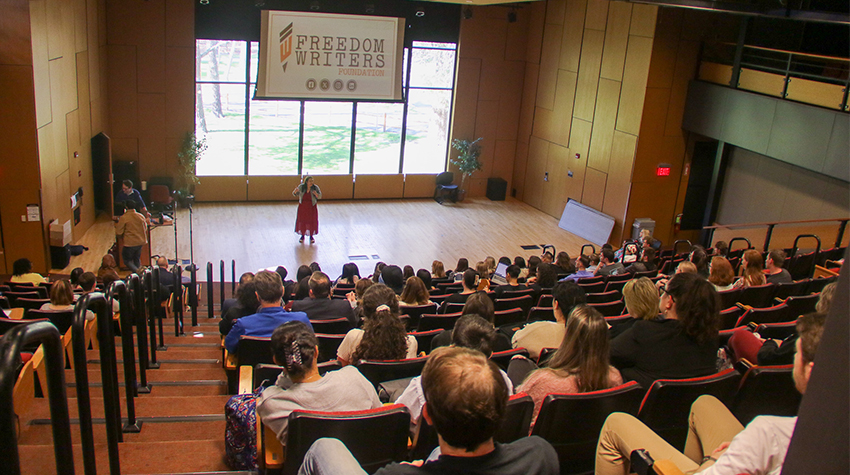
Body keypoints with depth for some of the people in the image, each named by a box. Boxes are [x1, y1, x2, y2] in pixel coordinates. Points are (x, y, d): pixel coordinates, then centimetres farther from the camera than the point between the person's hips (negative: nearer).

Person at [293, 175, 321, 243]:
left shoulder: (315, 187, -10)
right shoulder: (301, 187, -9)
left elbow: (319, 197, -9)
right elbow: (295, 194, -1)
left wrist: (316, 194, -30)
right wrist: (295, 191, -24)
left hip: (312, 207, -1)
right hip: (302, 206, 1)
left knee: (312, 221, 3)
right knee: (302, 220, 5)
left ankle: (311, 236, 19)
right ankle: (302, 235, 21)